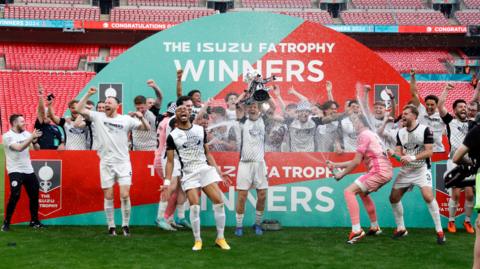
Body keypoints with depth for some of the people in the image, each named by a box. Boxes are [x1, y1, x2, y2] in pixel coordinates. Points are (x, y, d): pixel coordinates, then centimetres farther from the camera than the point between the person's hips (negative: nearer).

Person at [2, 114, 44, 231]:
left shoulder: (26, 134, 8)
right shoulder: (7, 136, -9)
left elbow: (37, 149, 6)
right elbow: (19, 148, -24)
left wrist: (34, 141, -15)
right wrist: (31, 137, -24)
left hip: (29, 170, 6)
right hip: (15, 171, -6)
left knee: (34, 195, 7)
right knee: (15, 196, -16)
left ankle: (34, 221, 22)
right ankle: (6, 222, -2)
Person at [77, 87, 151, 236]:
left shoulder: (126, 119, 2)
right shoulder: (98, 117, 4)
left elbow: (147, 128, 1)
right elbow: (79, 109, -1)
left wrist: (141, 117, -18)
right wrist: (88, 94, -7)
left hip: (123, 162, -1)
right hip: (106, 163, 1)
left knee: (125, 195, -7)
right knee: (108, 196, 4)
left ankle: (125, 225, 8)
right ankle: (111, 226, 15)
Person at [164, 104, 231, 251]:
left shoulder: (200, 130, 11)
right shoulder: (172, 136, 2)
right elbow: (170, 161, 4)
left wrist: (216, 168, 7)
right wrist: (167, 181, -4)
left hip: (205, 168, 2)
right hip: (189, 173, -2)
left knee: (219, 201, -9)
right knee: (195, 207, -12)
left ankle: (220, 238, 3)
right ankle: (197, 240, 5)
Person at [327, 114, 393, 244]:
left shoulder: (363, 134, -7)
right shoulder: (371, 134, 23)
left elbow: (357, 162, -11)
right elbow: (358, 160, 23)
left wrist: (342, 174, 1)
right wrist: (336, 165, 22)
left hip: (378, 171, -10)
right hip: (386, 171, 10)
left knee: (349, 192, -13)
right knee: (363, 192, 31)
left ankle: (357, 230, -22)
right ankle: (375, 227, 36)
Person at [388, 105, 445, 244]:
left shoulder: (425, 130, -11)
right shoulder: (400, 133, 7)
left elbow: (429, 152, -16)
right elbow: (400, 153, 5)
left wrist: (412, 157, -27)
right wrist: (393, 153, -18)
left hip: (421, 169, -6)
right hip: (405, 170, 6)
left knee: (428, 196, -23)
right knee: (393, 197, 3)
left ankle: (439, 231, -12)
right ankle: (401, 228, 20)